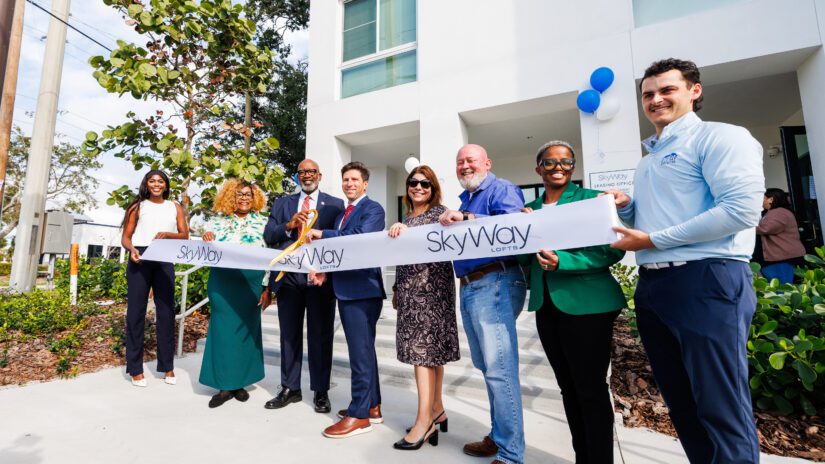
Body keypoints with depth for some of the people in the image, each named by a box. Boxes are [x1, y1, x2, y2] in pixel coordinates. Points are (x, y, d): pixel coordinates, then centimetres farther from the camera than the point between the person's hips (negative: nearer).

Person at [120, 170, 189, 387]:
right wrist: (132, 249, -15)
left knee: (166, 312, 2)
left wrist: (167, 234, -14)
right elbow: (125, 237, 5)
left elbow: (185, 235, 6)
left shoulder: (175, 207, 14)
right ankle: (135, 369, 9)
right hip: (140, 260, -1)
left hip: (165, 262, 1)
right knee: (136, 311, 0)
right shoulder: (138, 206, 11)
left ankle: (167, 367, 10)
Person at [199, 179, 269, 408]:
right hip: (222, 286, 1)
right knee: (223, 331, 4)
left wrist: (268, 290, -6)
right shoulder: (218, 221, 7)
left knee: (246, 332, 7)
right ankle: (225, 385, 17)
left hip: (250, 286, -1)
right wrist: (206, 239, -13)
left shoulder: (262, 222, 2)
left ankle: (240, 382, 22)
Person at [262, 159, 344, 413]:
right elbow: (268, 236, 6)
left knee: (320, 336, 6)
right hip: (288, 277, 3)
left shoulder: (335, 204, 5)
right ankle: (290, 389, 28)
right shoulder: (282, 203, 14)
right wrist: (289, 225, -11)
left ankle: (321, 392, 20)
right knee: (289, 335, 13)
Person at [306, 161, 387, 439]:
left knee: (361, 350, -3)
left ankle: (359, 415, 9)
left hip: (362, 289, -9)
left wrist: (322, 234, -16)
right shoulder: (343, 213, 21)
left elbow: (360, 239, -23)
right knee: (363, 349, 15)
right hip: (345, 289, 9)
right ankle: (371, 406, 28)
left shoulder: (373, 209, -6)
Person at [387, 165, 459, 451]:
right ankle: (436, 409, 18)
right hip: (410, 288, 6)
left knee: (424, 345, -9)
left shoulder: (439, 211, 0)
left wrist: (407, 229, -36)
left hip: (431, 285, -6)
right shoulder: (406, 218, 19)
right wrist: (396, 289, 20)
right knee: (427, 347, 9)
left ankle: (425, 419, -2)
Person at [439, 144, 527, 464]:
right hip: (468, 288, 9)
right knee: (487, 368, 16)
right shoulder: (464, 200, 23)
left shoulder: (501, 189, -3)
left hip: (495, 284, -9)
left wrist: (467, 219, -24)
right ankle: (498, 436, 31)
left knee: (500, 369, -5)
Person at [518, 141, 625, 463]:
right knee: (568, 388, 18)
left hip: (587, 304, -5)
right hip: (546, 306, 6)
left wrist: (562, 262, -24)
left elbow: (612, 251, -12)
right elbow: (524, 259, 9)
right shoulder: (529, 209, 10)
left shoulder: (593, 199, -5)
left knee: (592, 390, 6)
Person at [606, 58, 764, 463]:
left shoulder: (719, 137, -4)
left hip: (706, 281, -8)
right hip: (652, 285, 8)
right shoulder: (650, 157, 20)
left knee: (721, 409, 1)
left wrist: (652, 240, -15)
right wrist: (626, 208, 5)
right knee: (680, 402, 17)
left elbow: (743, 210, -17)